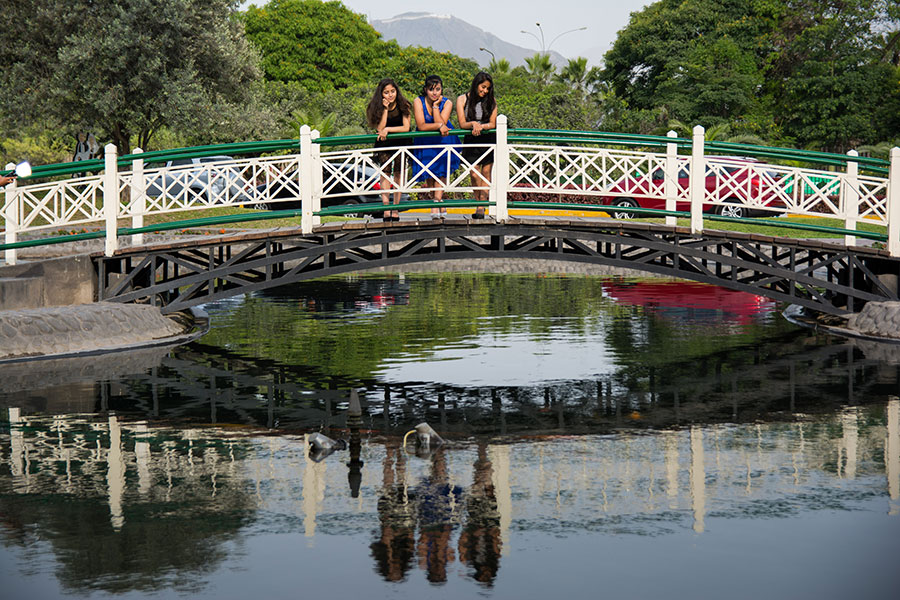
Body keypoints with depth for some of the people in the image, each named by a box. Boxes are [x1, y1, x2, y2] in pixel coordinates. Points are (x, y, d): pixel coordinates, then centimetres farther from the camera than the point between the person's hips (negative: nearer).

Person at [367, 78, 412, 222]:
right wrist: (385, 109, -20)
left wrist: (388, 129, -20)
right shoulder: (377, 107, -6)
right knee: (385, 172, -12)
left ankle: (396, 207, -4)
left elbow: (406, 128, -12)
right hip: (384, 145, 0)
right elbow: (380, 129, -17)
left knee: (398, 173, -6)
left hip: (400, 144, 0)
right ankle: (386, 209, -17)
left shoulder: (403, 106, -6)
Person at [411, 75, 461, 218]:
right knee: (429, 174, -4)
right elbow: (421, 126, -23)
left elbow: (441, 123, -24)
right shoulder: (418, 102, -14)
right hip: (425, 141, 0)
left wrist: (435, 105, -23)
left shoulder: (446, 103, -11)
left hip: (443, 140, 0)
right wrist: (439, 126, -33)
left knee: (441, 171, -15)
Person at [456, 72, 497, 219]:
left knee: (486, 174, -3)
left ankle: (481, 207, -3)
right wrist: (473, 124, -23)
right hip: (471, 141, -1)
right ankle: (478, 203, 7)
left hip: (488, 140, 1)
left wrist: (481, 126, -20)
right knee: (474, 174, -10)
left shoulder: (491, 101, 5)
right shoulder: (462, 100, 1)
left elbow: (492, 124, 0)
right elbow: (462, 124, -3)